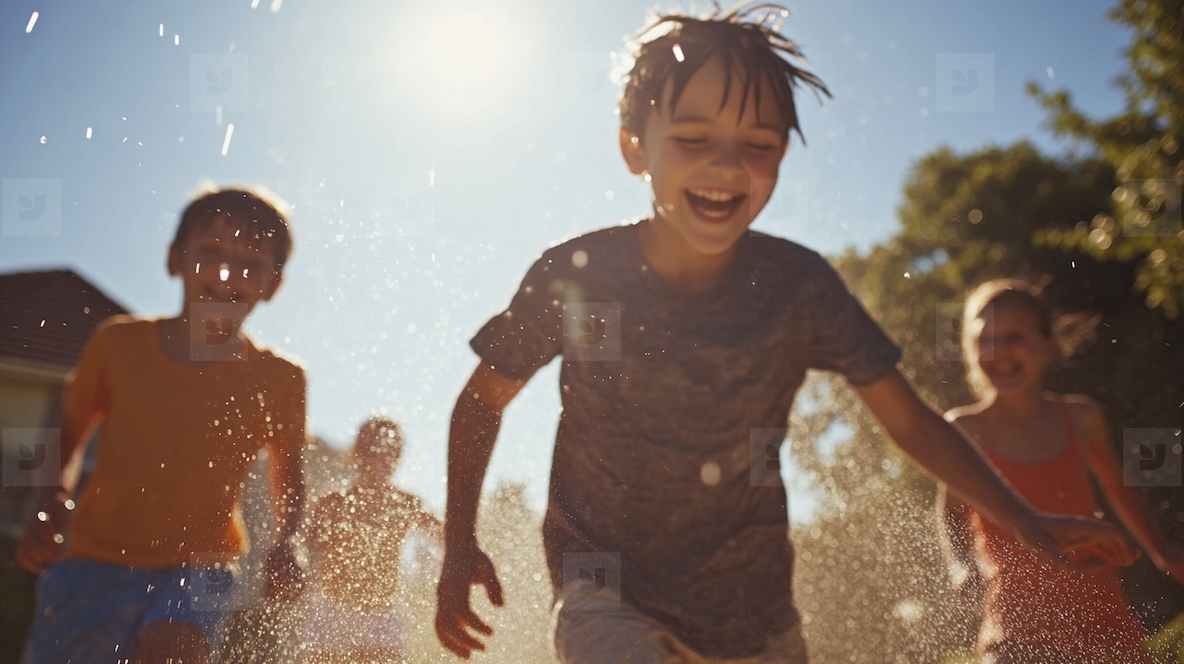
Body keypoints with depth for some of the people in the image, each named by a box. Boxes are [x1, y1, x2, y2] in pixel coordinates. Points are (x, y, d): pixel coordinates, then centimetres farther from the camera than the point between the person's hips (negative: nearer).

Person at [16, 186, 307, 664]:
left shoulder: (276, 380, -3)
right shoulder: (118, 344, -1)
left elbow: (287, 476, 11)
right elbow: (69, 430, 11)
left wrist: (284, 543, -7)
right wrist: (54, 499, -8)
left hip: (197, 568, -2)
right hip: (95, 560, 2)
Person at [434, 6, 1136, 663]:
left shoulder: (798, 286, -11)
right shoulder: (574, 277, -15)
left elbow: (910, 418, -1)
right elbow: (484, 400, 1)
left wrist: (1024, 518, -8)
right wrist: (460, 543, -5)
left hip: (750, 607, 3)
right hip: (605, 590, -2)